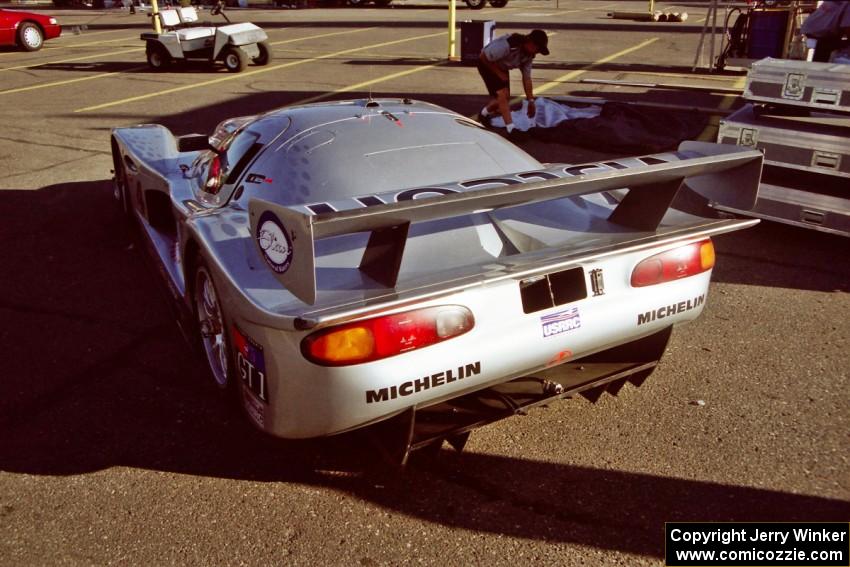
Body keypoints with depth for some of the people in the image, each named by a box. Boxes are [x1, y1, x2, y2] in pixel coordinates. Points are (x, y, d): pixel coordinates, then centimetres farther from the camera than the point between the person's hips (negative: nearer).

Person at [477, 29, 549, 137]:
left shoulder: (529, 55, -11)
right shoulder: (507, 44, -36)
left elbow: (527, 78, -4)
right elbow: (483, 57, -28)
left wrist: (531, 101, -7)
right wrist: (499, 73, -22)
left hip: (502, 67, 8)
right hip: (487, 64, -8)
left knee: (505, 98, 10)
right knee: (502, 95, -19)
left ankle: (484, 114, 36)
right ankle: (511, 130, -19)